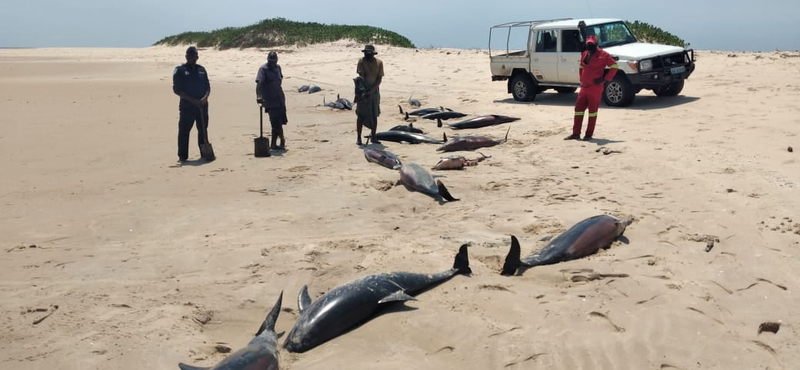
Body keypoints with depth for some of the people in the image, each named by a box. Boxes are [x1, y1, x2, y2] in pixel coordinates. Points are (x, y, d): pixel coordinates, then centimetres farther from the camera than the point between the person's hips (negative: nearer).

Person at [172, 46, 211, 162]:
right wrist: (192, 100, -15)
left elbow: (208, 86, 12)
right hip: (187, 106, -4)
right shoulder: (179, 70, -1)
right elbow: (177, 89, -7)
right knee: (184, 130, -4)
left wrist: (205, 97, -10)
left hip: (202, 105, 4)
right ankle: (182, 156, 1)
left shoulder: (201, 69, 13)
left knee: (203, 130, 9)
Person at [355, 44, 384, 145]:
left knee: (374, 115, 6)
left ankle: (373, 137, 16)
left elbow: (379, 78, -5)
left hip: (374, 91, 2)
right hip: (363, 92, -2)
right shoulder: (361, 61, -6)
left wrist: (372, 90, -18)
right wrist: (364, 91, -23)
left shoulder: (379, 62, -2)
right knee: (360, 115, -1)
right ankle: (358, 138, 2)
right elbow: (361, 76, -12)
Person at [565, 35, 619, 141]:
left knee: (593, 110, 0)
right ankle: (576, 134, 11)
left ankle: (589, 134, 5)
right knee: (578, 108, 5)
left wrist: (605, 79, -12)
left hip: (595, 88, -7)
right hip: (584, 87, 7)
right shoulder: (584, 54, 14)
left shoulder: (603, 54, -7)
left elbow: (614, 66, -8)